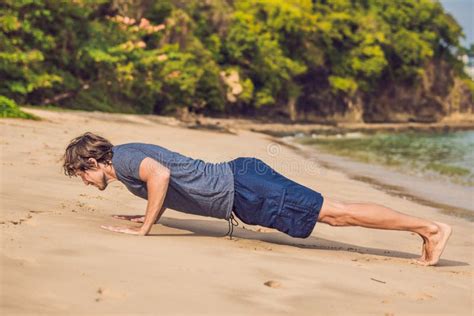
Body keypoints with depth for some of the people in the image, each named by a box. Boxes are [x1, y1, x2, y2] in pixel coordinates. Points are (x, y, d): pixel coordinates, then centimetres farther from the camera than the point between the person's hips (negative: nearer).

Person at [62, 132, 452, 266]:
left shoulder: (121, 158, -7)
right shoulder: (133, 153, 21)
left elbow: (161, 175, -28)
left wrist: (144, 227, -19)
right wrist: (148, 215, 27)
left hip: (241, 190, -9)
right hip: (239, 174, 9)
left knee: (335, 212, -10)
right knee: (329, 210, 10)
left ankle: (429, 228, -7)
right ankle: (426, 227, 12)